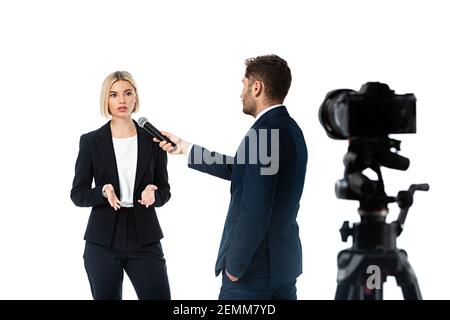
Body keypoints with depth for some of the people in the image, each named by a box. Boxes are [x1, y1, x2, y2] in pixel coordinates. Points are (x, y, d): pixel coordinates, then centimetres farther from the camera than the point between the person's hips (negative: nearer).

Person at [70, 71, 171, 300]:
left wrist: (152, 195, -14)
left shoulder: (153, 139, 4)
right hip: (103, 241, -1)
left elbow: (164, 191, 9)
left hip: (144, 239, 1)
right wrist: (103, 192, -18)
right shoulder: (91, 141, 1)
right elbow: (77, 194, 2)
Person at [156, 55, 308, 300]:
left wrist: (235, 266, -14)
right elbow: (238, 171, 20)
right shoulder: (289, 129, 10)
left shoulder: (263, 134, -20)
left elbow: (255, 210, -24)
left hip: (255, 264, -9)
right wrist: (185, 148, 25)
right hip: (284, 260, 9)